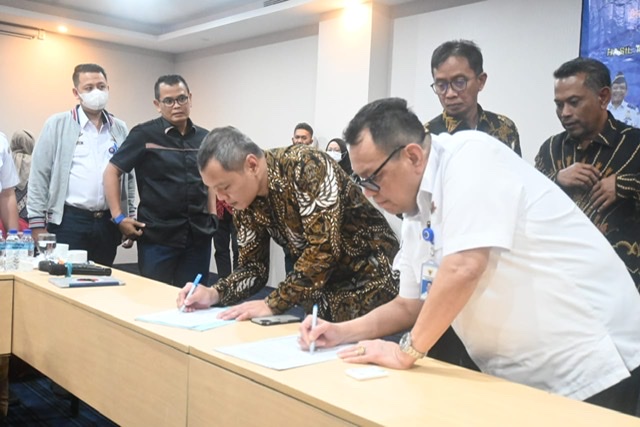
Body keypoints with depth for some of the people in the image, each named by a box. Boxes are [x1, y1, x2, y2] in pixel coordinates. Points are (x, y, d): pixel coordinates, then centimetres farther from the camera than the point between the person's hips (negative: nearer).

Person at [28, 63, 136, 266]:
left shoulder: (120, 128, 10)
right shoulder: (57, 125, -1)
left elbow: (129, 176, 14)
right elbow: (39, 176, -2)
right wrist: (38, 223, -6)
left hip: (108, 222, 4)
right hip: (69, 221, -3)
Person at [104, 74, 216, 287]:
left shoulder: (203, 137, 8)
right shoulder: (144, 134, -5)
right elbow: (111, 172, -2)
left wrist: (212, 215, 11)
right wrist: (118, 216, -7)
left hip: (199, 234, 4)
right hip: (157, 234, -4)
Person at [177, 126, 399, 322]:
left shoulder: (305, 166, -26)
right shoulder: (246, 201, -4)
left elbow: (324, 248, -31)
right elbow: (253, 265, 3)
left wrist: (273, 304, -27)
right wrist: (214, 294, -14)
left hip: (371, 282, -6)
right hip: (324, 288, 6)